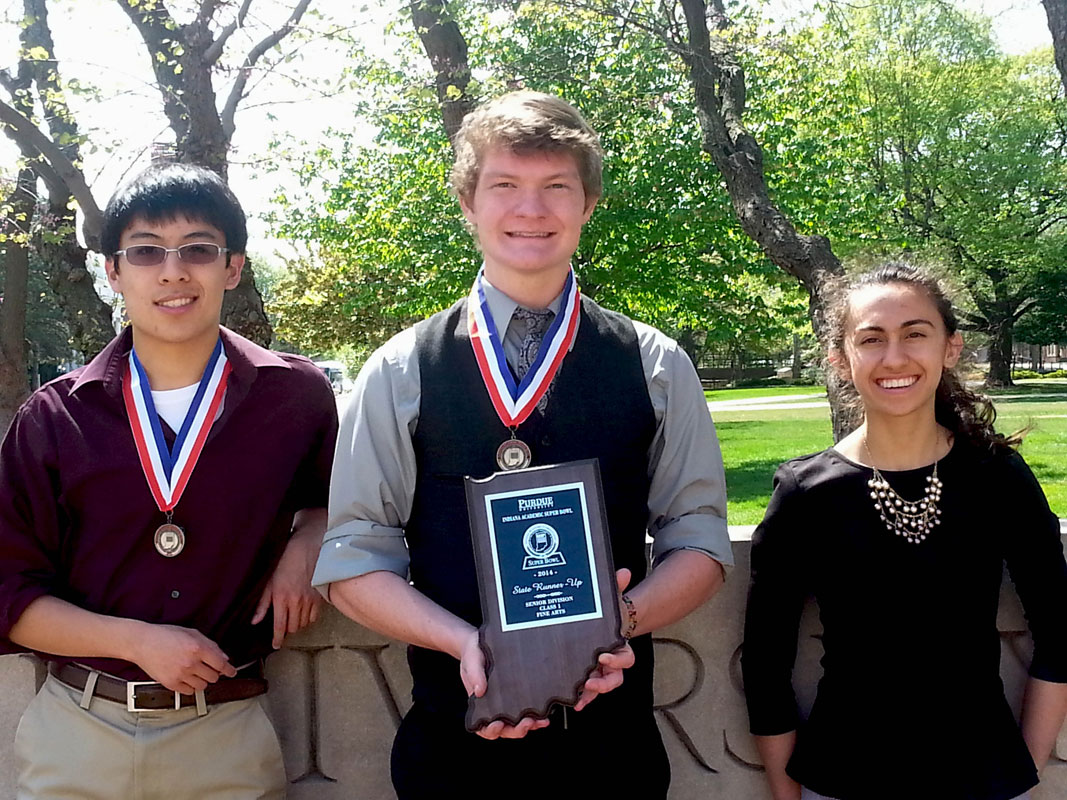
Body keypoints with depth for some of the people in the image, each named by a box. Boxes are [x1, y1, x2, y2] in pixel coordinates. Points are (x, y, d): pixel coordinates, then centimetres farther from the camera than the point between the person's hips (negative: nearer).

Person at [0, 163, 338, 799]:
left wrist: (307, 543, -6)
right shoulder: (54, 418, -2)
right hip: (77, 730, 1)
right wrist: (139, 640, -14)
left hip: (229, 736, 0)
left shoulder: (297, 395, -3)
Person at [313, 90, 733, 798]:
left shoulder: (657, 367, 2)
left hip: (612, 739, 1)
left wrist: (623, 621, -16)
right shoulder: (400, 373, -1)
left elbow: (699, 543, 4)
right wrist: (466, 642, -18)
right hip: (454, 742, 0)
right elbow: (354, 560, -2)